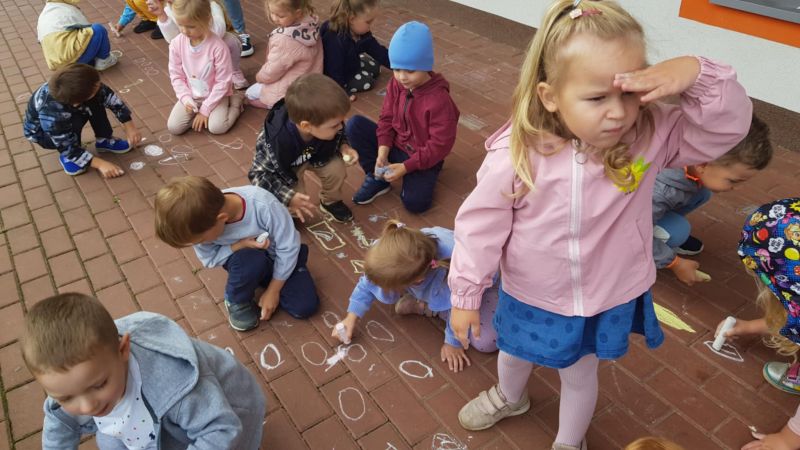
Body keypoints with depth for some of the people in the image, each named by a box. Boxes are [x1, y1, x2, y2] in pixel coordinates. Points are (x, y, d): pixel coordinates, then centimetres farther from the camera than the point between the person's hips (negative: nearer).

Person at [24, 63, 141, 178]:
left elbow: (110, 97, -17)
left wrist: (129, 126, -18)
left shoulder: (78, 87, -32)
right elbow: (69, 148, -34)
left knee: (95, 101, -21)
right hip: (41, 133, -5)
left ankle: (104, 140, -1)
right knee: (75, 122, -36)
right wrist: (100, 164, -38)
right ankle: (67, 157, -9)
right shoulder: (51, 112, -43)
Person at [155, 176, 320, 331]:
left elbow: (289, 247, -25)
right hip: (247, 261, 1)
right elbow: (209, 259, -12)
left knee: (305, 307, -16)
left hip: (278, 256, -1)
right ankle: (236, 301, -3)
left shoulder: (263, 205, -38)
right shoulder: (202, 221, -28)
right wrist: (241, 245, -31)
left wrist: (273, 291, -18)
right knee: (251, 260, -36)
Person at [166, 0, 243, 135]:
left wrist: (205, 109, -18)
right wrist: (186, 99, -16)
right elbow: (176, 75, -1)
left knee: (217, 127, -25)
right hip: (191, 96, 3)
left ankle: (234, 103, 3)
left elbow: (223, 82, -19)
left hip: (215, 95, -3)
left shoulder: (218, 47, -24)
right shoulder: (176, 44, -12)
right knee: (173, 127, -14)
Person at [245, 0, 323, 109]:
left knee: (251, 95, 18)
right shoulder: (311, 23, -14)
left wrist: (260, 76, 0)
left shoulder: (285, 40, -36)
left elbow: (271, 72, -20)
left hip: (291, 91, -8)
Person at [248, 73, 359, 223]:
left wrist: (343, 146, -27)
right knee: (296, 209, -16)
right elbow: (259, 173, -31)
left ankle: (330, 201, 12)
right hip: (281, 166, -4)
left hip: (315, 153, 4)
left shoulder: (326, 124, -32)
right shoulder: (278, 142, -44)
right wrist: (288, 197, -39)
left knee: (336, 168, -18)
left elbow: (338, 136, -6)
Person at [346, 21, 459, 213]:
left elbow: (439, 146, -22)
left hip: (423, 159, -5)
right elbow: (386, 119, -1)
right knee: (355, 124, -12)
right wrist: (382, 153, -16)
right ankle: (377, 178, -2)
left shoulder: (439, 100, -24)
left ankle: (410, 178, 8)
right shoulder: (395, 84, -6)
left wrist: (405, 167, -25)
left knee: (415, 202, -29)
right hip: (393, 146, 6)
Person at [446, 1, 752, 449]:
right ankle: (509, 397, 68)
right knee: (514, 356, 30)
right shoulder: (516, 155, -28)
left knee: (580, 375, 25)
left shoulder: (651, 134, -21)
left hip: (608, 299, 1)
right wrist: (466, 295, -9)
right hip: (530, 297, 0)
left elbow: (731, 125, -22)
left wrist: (698, 74, -41)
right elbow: (481, 226, -18)